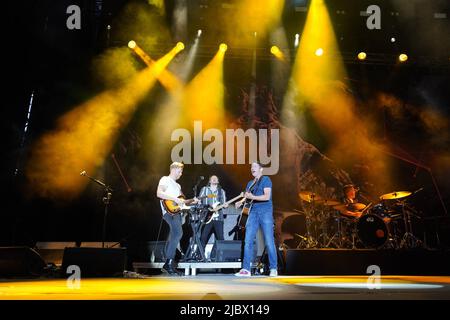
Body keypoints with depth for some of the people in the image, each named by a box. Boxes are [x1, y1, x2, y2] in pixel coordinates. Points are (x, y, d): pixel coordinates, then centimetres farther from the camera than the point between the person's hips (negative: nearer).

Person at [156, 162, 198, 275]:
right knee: (178, 233, -25)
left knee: (174, 236, 6)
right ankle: (169, 262, -21)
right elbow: (159, 193, -16)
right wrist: (175, 199, -20)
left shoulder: (177, 185, 28)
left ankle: (167, 265, 9)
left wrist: (192, 201, 10)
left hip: (177, 212, 10)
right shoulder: (165, 180, 1)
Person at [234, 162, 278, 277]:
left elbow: (267, 196, -12)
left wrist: (252, 197, -19)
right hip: (253, 212, 6)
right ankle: (246, 269, -1)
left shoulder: (266, 180, 0)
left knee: (269, 242, -7)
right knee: (248, 241, -3)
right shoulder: (250, 183, 20)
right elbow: (246, 196, 15)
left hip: (265, 212, -6)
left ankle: (274, 269, -1)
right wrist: (240, 202, -7)